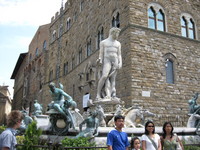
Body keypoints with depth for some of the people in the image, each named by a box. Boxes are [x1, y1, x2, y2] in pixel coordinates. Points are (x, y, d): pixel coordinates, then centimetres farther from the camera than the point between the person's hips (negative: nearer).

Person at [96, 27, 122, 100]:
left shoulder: (118, 43, 19)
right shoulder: (103, 42, 11)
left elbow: (119, 55, 15)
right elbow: (101, 54, 8)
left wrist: (120, 63, -2)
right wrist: (100, 60, -13)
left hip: (115, 61, 4)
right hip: (107, 61, -3)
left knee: (112, 79, -4)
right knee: (104, 76, -23)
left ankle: (113, 94, -10)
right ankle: (98, 94, -22)